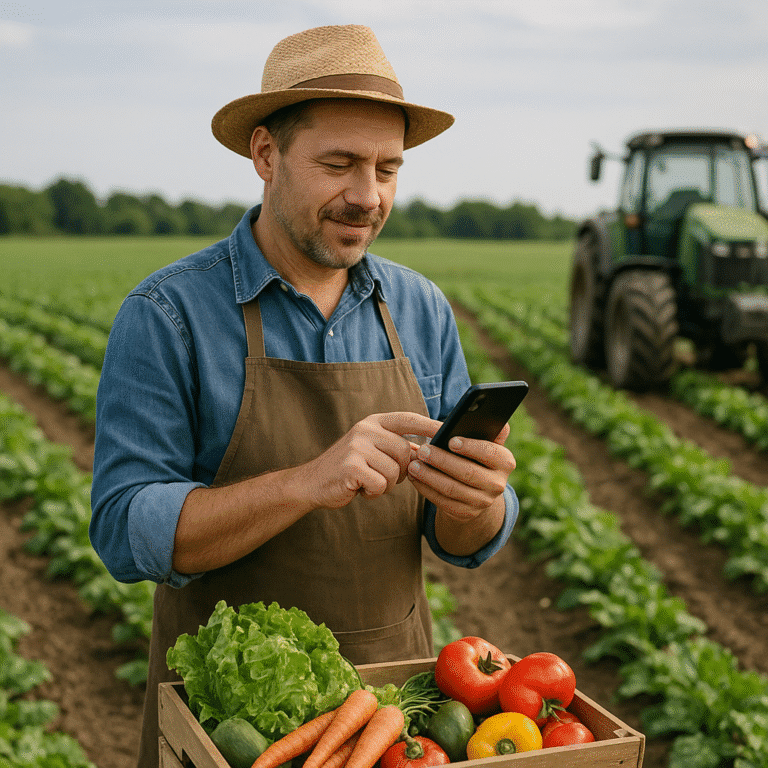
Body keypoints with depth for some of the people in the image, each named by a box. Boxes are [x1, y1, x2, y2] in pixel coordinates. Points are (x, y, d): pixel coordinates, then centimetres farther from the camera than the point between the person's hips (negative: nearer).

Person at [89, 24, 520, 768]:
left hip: (391, 689, 4)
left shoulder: (422, 311, -1)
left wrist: (474, 503, -24)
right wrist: (307, 483, -31)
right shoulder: (165, 315, -13)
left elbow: (464, 540, 0)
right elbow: (126, 533, -19)